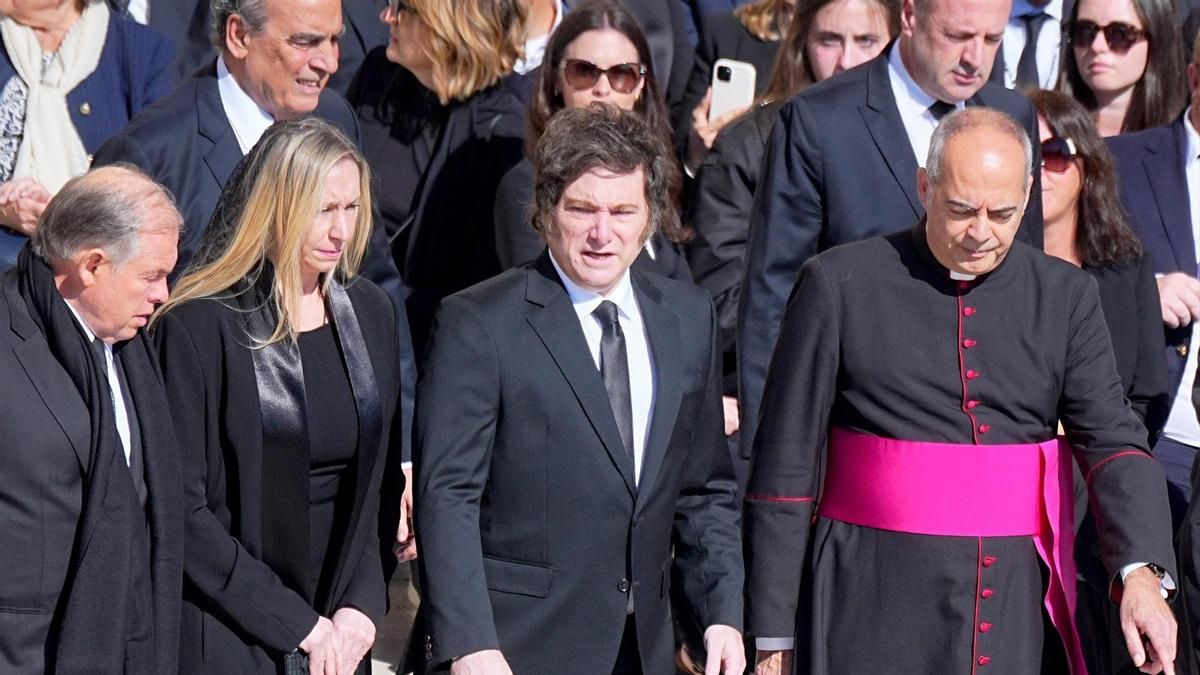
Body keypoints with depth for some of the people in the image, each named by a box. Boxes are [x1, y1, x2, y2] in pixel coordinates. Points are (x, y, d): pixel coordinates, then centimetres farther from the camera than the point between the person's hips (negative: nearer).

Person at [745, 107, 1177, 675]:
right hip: (874, 615, -2)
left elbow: (1111, 439, -2)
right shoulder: (840, 284, 0)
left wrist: (1142, 573, -20)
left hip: (1018, 609, 3)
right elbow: (785, 465, 1)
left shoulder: (1065, 296, 8)